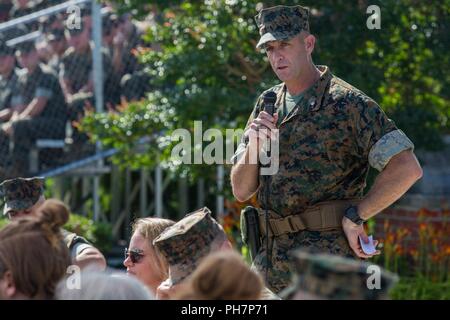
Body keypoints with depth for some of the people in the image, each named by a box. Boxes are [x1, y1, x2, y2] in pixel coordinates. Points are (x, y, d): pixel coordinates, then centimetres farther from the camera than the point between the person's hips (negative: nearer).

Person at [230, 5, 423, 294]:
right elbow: (241, 191, 11)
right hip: (271, 265, 7)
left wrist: (355, 217, -14)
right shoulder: (267, 105, 12)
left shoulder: (346, 102, -9)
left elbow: (407, 168, -19)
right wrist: (253, 146, -8)